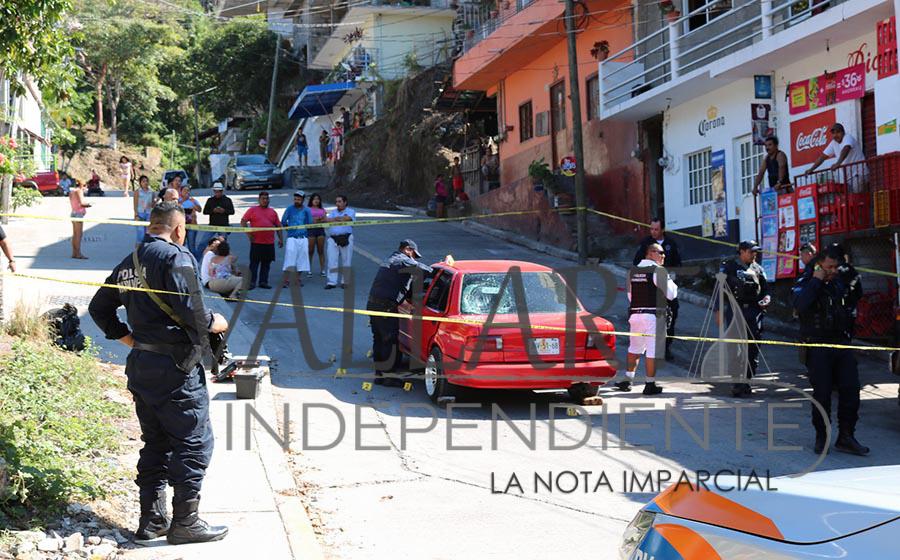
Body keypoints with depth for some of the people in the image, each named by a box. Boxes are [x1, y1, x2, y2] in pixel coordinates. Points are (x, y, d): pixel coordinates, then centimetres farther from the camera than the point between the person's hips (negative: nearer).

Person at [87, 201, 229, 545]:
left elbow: (99, 307, 20)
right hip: (175, 367, -8)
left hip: (140, 366, 9)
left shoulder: (129, 263, 13)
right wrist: (213, 323, -4)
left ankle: (151, 522, 20)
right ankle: (185, 523, 4)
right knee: (194, 443, 1)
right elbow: (189, 310, -22)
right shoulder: (176, 257, -13)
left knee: (156, 443, 16)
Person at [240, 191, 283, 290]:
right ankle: (252, 282, 1)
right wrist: (248, 233, -9)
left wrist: (281, 239, 8)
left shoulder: (272, 212, 14)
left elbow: (278, 226, 16)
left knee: (266, 263, 7)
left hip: (269, 243, 4)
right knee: (254, 263, -2)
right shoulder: (252, 210, 3)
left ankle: (263, 282, 14)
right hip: (256, 242, -4)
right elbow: (243, 222, 0)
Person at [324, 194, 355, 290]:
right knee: (332, 261, -3)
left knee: (346, 261, 1)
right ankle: (332, 282, -1)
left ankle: (345, 281, 10)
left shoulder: (350, 211, 6)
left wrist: (334, 219, -5)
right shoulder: (333, 212, 19)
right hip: (333, 238, 3)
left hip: (346, 238, -3)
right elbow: (327, 220, 3)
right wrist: (339, 219, -9)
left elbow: (347, 219, -13)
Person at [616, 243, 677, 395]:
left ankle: (628, 381, 19)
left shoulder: (633, 271, 12)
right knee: (653, 351, -1)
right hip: (652, 315, -6)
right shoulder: (657, 271, -9)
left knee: (634, 348, 18)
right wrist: (672, 283, 7)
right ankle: (650, 385, 1)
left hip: (634, 313, 6)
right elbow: (671, 294, -10)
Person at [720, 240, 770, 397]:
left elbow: (765, 288, 20)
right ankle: (737, 384, -2)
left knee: (753, 349, 3)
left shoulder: (758, 268, 14)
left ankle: (747, 382, 11)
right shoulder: (729, 267, 4)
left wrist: (767, 298, -2)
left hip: (754, 311, 3)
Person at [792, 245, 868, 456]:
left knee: (851, 390, -1)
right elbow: (801, 304, -26)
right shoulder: (804, 284, -2)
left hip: (842, 344, 5)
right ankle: (821, 438, 12)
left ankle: (846, 437, 7)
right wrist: (816, 280, -20)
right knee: (822, 393, -1)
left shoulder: (840, 284, 15)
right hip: (817, 346, -5)